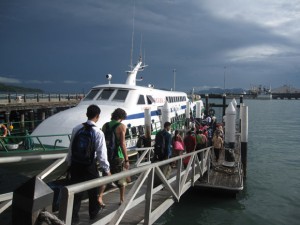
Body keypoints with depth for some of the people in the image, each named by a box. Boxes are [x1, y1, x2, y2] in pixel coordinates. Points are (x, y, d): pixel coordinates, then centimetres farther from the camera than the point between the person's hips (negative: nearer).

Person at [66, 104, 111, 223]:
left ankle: (73, 216, 23)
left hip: (75, 164, 3)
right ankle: (93, 214, 37)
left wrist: (69, 163, 18)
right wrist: (107, 169, -4)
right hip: (89, 166, -3)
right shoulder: (98, 132, -16)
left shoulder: (76, 128, -2)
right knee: (93, 190, 19)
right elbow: (101, 153, -15)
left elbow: (70, 148, 5)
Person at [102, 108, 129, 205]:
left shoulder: (105, 125, 4)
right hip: (118, 156, -4)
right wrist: (126, 160, -14)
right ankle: (122, 200, 23)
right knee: (121, 180, 13)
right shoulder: (121, 126, -11)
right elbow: (122, 144, -17)